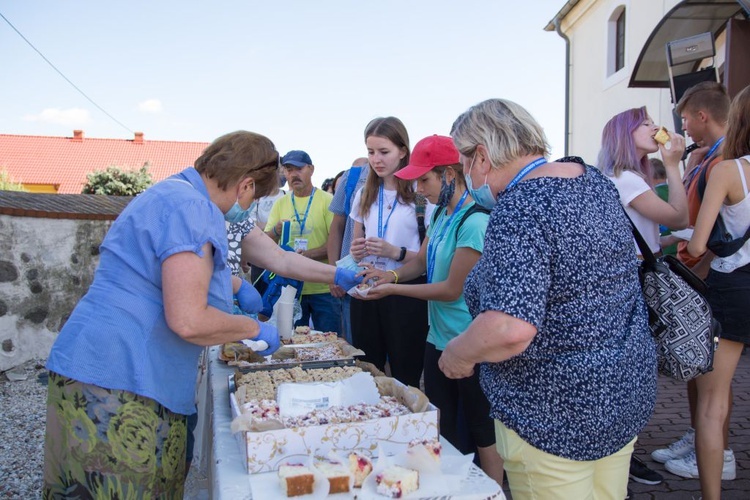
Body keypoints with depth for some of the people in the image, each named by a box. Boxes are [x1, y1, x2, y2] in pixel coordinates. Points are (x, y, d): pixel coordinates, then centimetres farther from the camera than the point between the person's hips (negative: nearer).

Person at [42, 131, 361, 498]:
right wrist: (256, 329, -9)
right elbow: (188, 321, -24)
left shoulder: (173, 192, 16)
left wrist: (234, 286, 37)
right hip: (119, 384, -10)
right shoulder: (191, 209, -17)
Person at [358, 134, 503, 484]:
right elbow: (422, 261, 13)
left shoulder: (474, 222, -21)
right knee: (439, 429, 20)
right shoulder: (441, 213, 6)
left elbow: (453, 289, -19)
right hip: (438, 337, 9)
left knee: (482, 431, 7)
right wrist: (392, 274, -6)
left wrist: (393, 289, -14)